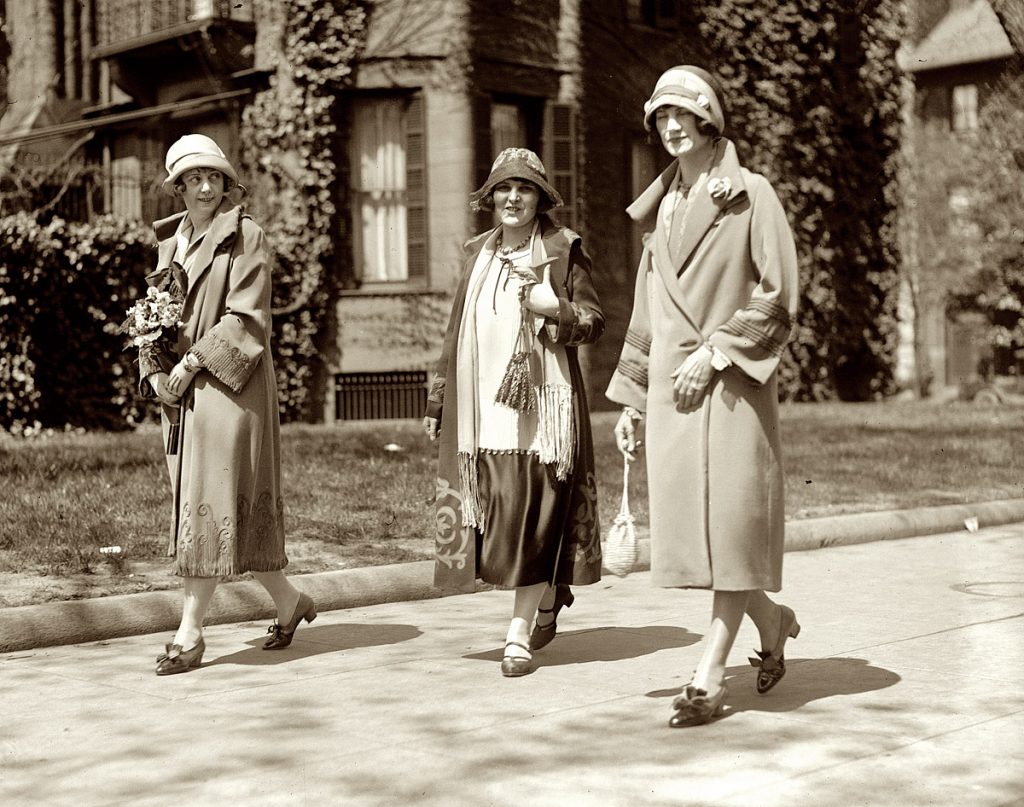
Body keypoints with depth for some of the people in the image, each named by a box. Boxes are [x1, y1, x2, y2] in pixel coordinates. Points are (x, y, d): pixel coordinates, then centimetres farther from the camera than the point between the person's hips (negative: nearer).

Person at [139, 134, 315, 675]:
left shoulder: (245, 237, -5)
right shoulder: (171, 240, 16)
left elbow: (246, 317, -13)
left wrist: (192, 362, -16)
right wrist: (155, 371, 0)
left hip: (227, 386, -8)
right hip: (180, 393, 8)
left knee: (212, 504, -7)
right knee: (196, 503, 10)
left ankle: (190, 631, -1)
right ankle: (289, 603, 24)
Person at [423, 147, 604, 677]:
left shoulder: (562, 250, 2)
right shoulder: (478, 252, 14)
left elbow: (594, 321, 1)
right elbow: (457, 331, 17)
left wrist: (555, 309, -19)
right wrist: (437, 400, 15)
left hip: (541, 401, -4)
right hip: (482, 408, 4)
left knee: (532, 510, -6)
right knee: (494, 510, 4)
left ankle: (519, 632, 0)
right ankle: (550, 596, 27)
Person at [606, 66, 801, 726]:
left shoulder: (752, 195, -1)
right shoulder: (664, 206, 16)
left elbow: (780, 296, -7)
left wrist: (716, 349, -14)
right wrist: (631, 400, 14)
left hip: (731, 382, -5)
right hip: (673, 386, 5)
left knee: (732, 523, -4)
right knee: (688, 524, 4)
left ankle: (710, 677, 3)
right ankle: (773, 623, 29)